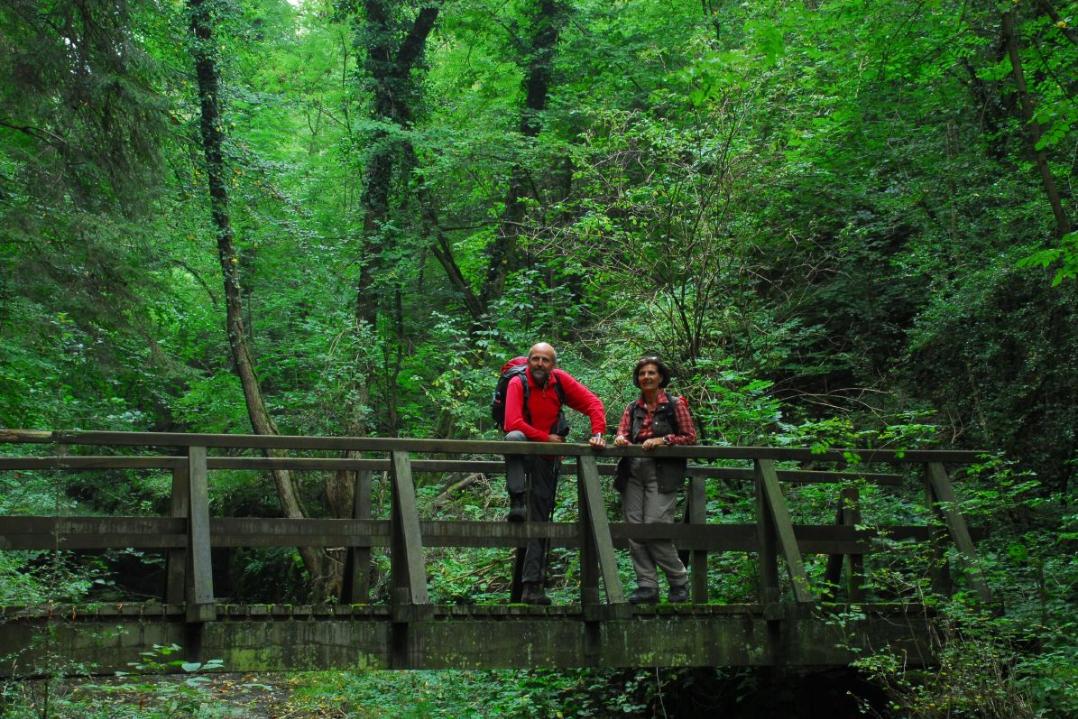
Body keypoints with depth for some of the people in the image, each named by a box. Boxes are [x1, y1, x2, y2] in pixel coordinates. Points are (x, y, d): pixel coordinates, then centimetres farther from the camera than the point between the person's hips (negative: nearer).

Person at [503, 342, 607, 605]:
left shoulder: (561, 380, -6)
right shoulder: (518, 384, -16)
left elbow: (593, 403, -5)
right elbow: (513, 422, -27)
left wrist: (598, 433, -20)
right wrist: (547, 438, -22)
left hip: (548, 457, 3)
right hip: (523, 449, -3)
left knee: (540, 518, 2)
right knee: (514, 437, -39)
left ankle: (532, 585, 6)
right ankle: (517, 502, -38)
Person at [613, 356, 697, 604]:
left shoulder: (675, 405, 4)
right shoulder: (633, 408, 15)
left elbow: (691, 437, 2)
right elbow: (622, 433, 11)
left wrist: (663, 440, -11)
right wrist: (620, 439, -12)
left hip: (662, 473, -5)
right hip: (634, 471, 5)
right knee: (634, 529, -3)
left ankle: (679, 581, 5)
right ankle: (647, 586, 3)